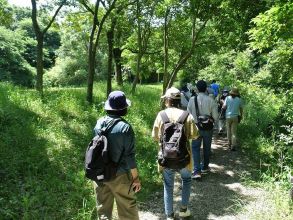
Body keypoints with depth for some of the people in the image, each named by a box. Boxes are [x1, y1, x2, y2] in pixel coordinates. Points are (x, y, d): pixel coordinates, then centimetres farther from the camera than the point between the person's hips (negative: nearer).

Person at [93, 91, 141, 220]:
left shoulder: (99, 123, -4)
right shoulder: (125, 127, -20)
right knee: (127, 209, 12)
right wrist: (136, 177, -8)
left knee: (103, 208, 19)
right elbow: (129, 155, -17)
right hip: (119, 175, -5)